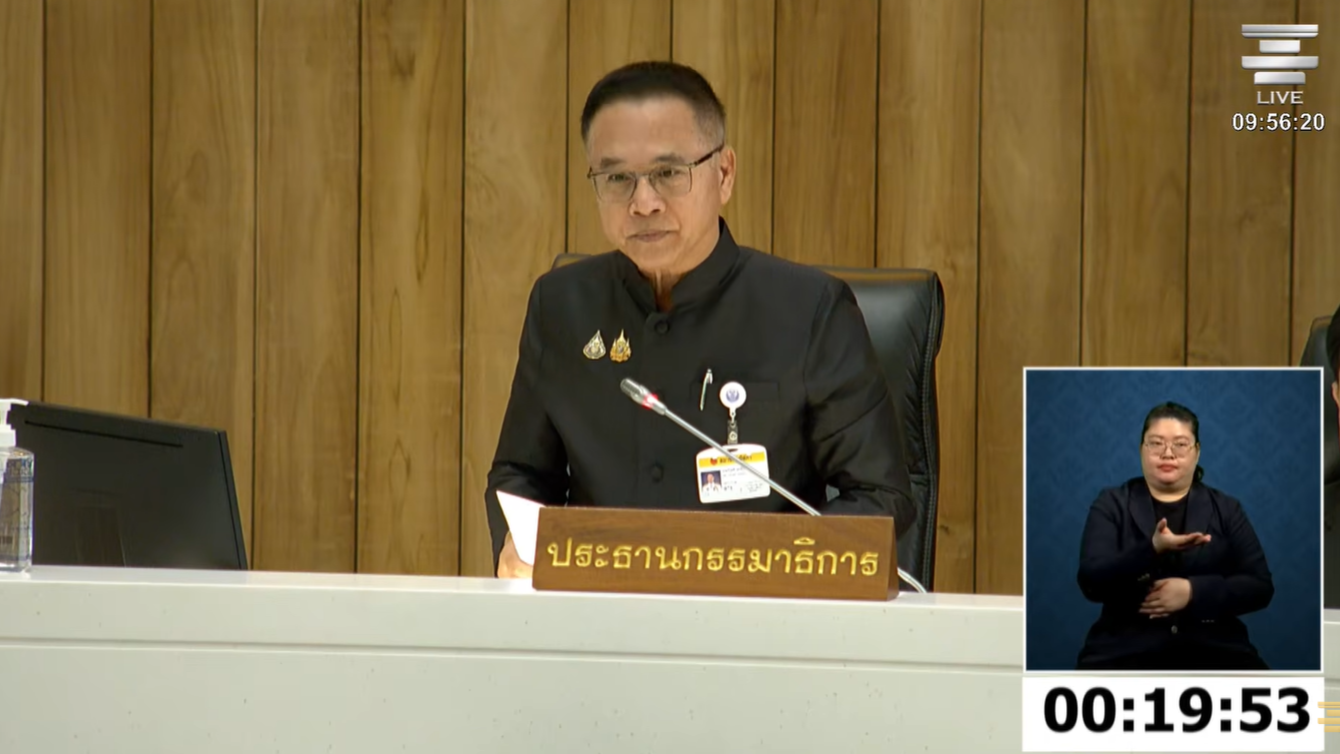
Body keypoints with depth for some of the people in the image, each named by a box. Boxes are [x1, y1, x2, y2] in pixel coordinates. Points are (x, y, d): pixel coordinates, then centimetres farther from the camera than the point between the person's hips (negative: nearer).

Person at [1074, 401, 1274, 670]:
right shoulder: (1111, 504, 10)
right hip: (1126, 646, -2)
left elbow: (1260, 586, 5)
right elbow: (1092, 582, -4)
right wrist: (1152, 550, -20)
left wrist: (1193, 592, -11)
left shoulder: (1225, 509, 15)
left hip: (1212, 646, 2)